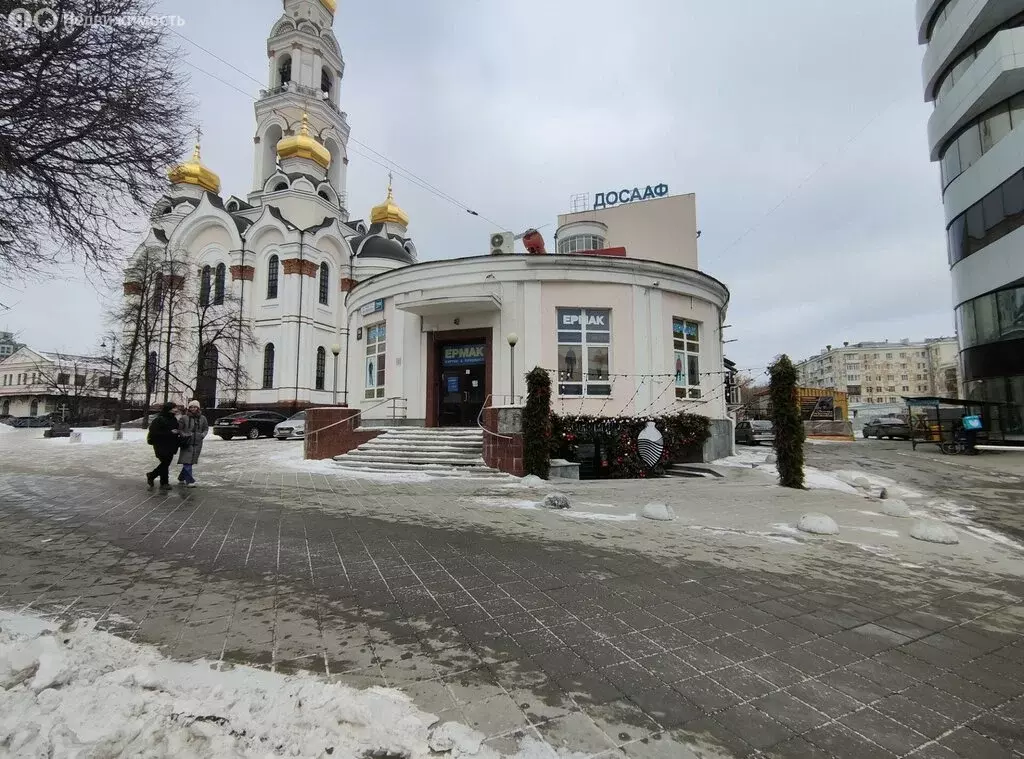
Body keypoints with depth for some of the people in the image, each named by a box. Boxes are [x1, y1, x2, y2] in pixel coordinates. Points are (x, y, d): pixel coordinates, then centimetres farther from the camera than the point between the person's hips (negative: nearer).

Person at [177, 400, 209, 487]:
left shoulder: (202, 418, 7)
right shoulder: (184, 418, -4)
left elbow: (206, 428, 18)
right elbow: (179, 429, 1)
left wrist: (202, 435, 1)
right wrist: (184, 435, -14)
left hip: (197, 443, 4)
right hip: (187, 443, -4)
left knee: (191, 462, 12)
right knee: (187, 461, -9)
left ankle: (181, 477, 31)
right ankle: (189, 481, -8)